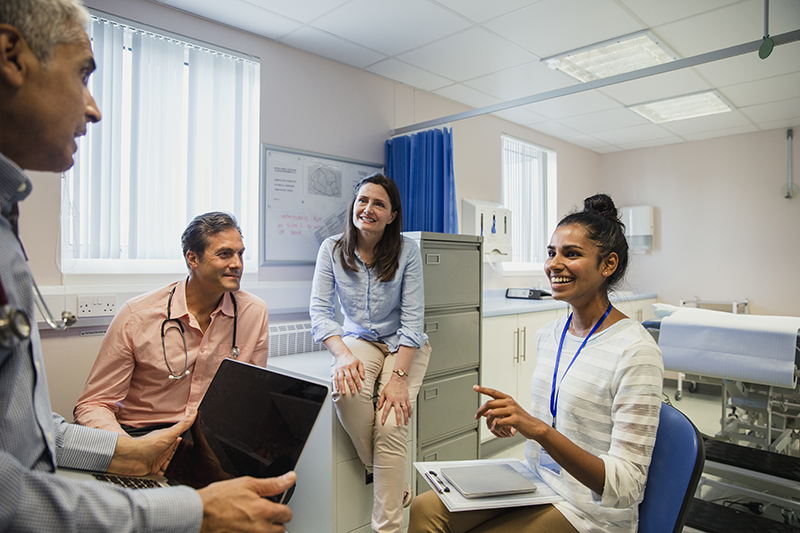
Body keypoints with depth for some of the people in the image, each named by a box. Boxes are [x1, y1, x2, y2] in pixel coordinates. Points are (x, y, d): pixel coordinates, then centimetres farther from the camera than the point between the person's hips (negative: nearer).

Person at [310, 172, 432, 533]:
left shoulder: (406, 251, -11)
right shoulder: (332, 249, -6)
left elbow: (412, 319, -13)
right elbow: (319, 310, -9)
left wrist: (399, 376, -24)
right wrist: (342, 354, -26)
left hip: (402, 343, -1)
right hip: (358, 340, 2)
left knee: (390, 425, -21)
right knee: (346, 389, -32)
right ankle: (385, 477, -4)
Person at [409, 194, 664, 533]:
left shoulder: (636, 352, -20)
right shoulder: (548, 335, 3)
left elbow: (624, 487, -22)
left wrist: (541, 430, -34)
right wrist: (514, 421, -5)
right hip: (535, 486, 6)